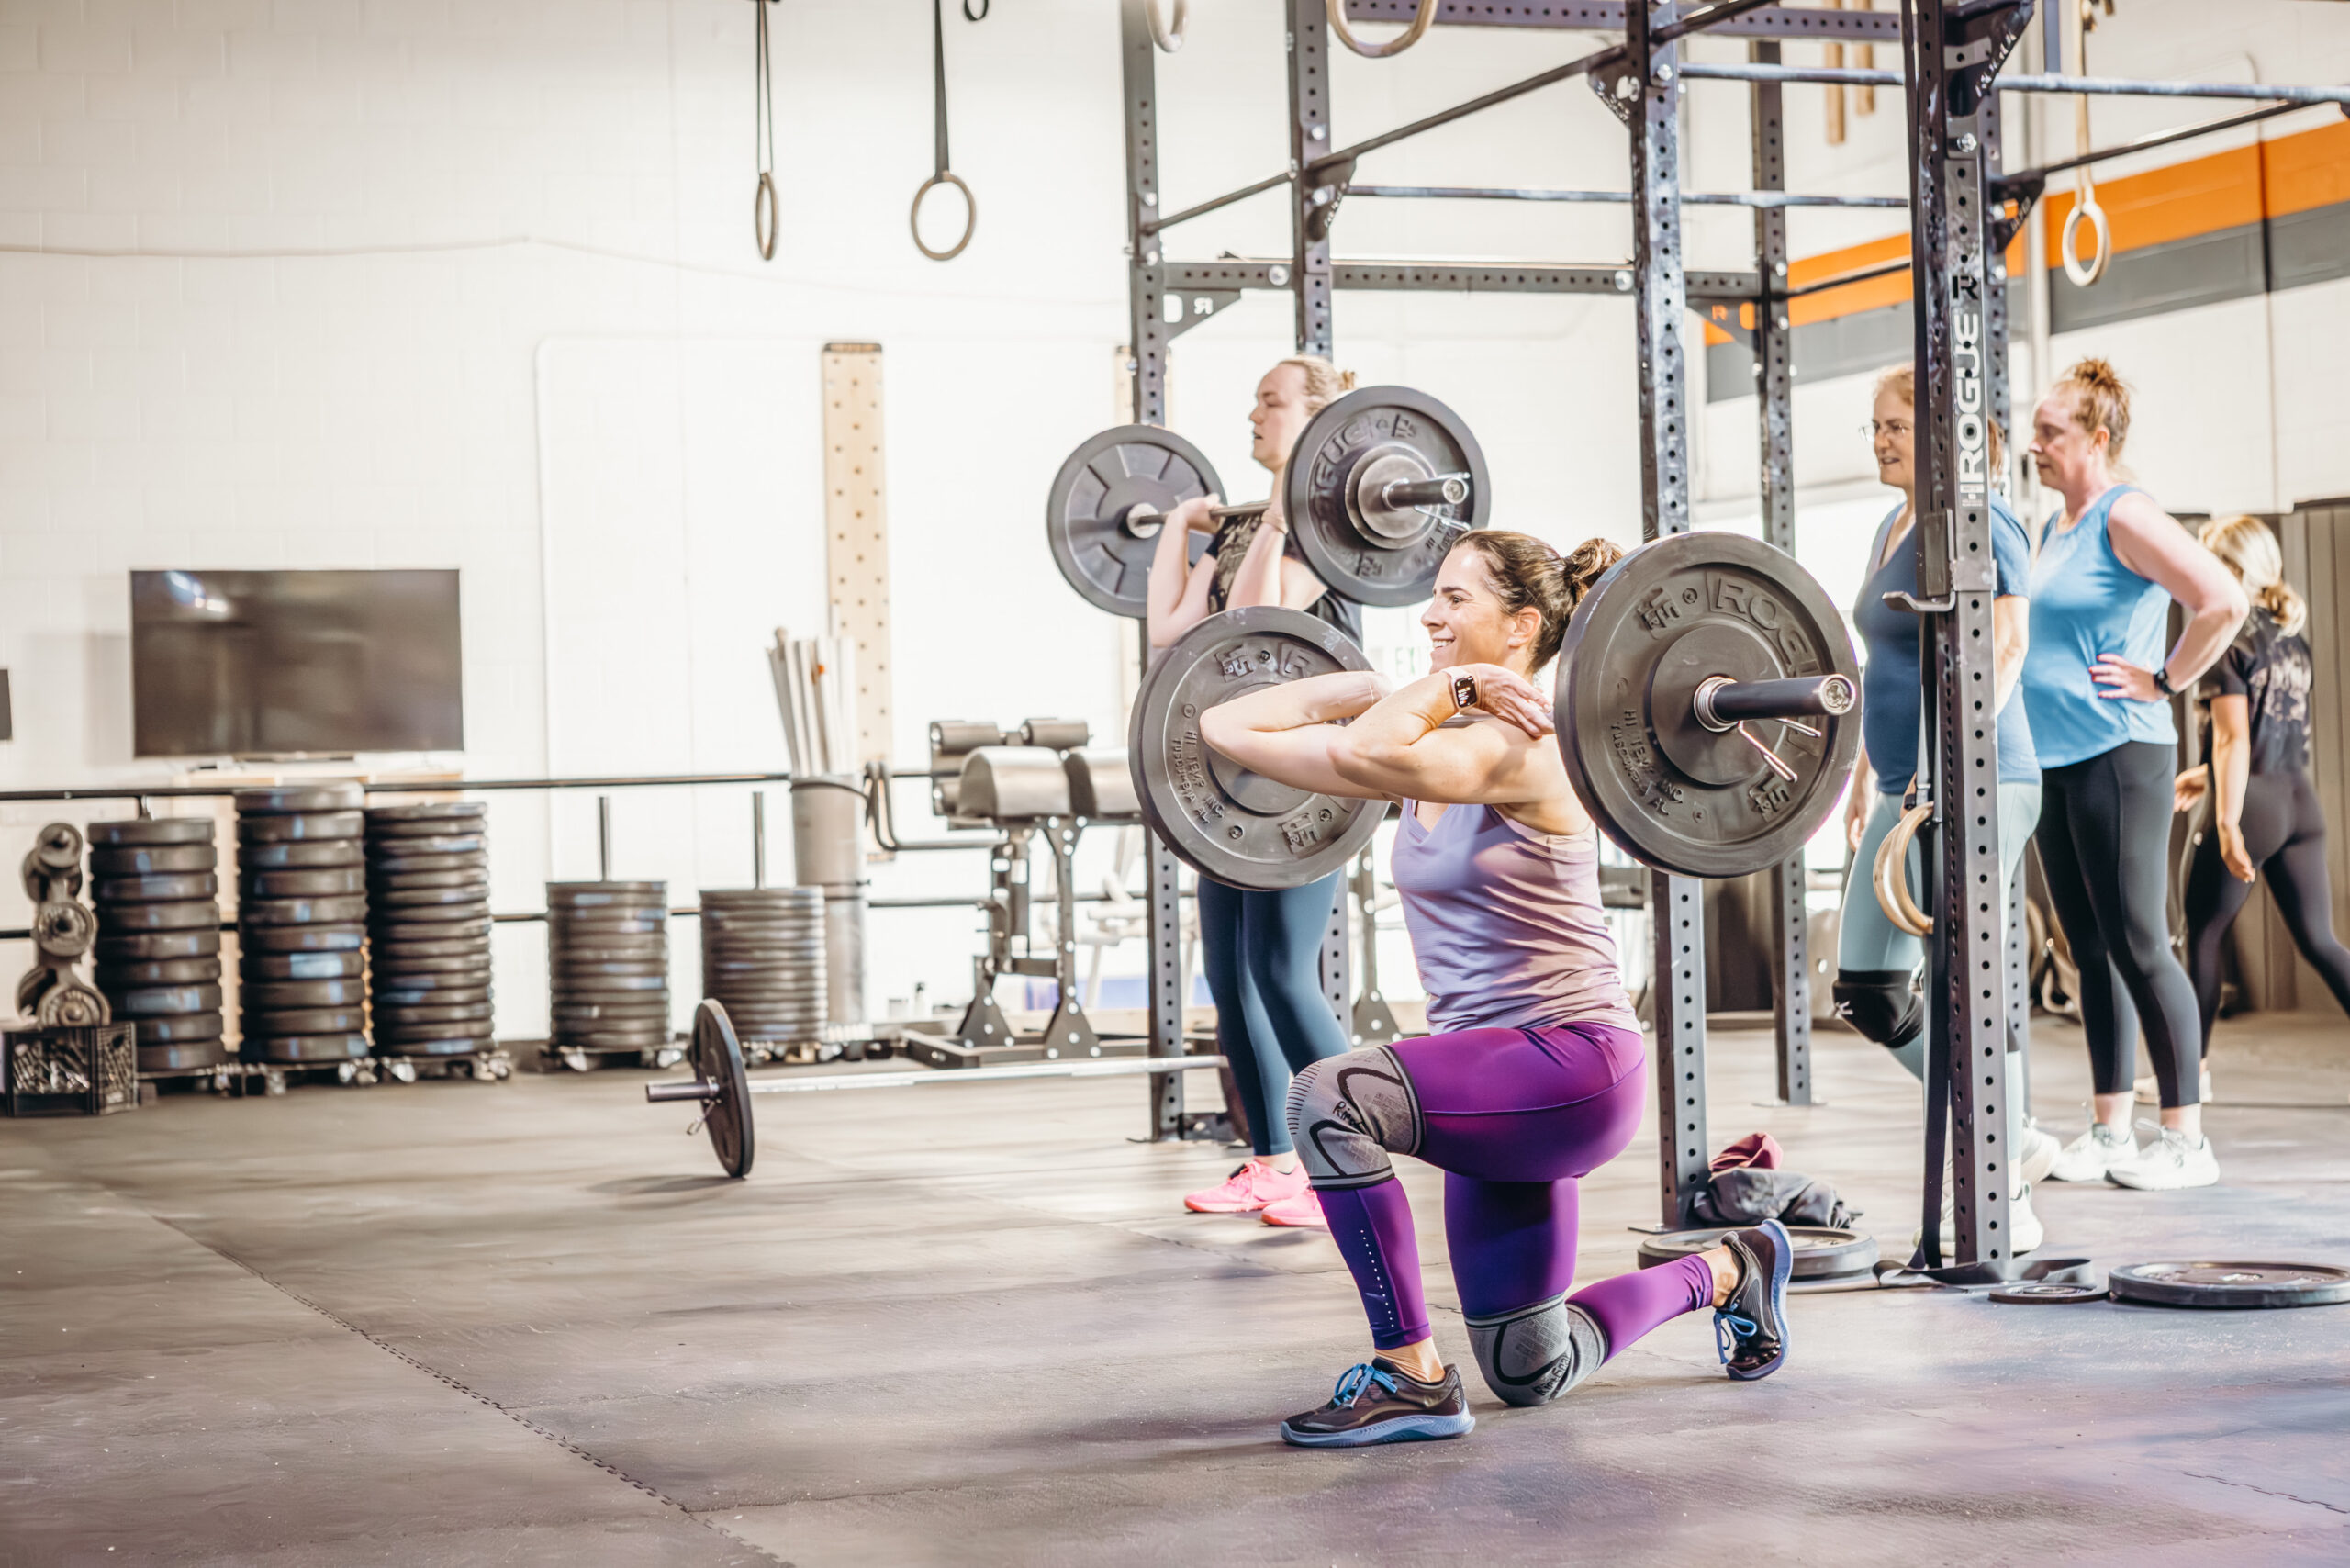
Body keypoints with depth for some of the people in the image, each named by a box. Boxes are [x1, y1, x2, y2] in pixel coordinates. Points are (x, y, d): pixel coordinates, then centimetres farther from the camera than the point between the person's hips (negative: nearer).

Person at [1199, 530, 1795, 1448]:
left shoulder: (1521, 745, -17)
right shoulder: (1432, 751, 6)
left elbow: (1366, 755, -36)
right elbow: (1228, 728, 4)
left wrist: (1455, 683, -20)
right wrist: (1364, 687, 0)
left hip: (1571, 1062, -9)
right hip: (1498, 1079, 9)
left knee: (1328, 1100, -31)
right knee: (1530, 1375, 18)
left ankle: (1411, 1378, -18)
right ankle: (1728, 1272, 43)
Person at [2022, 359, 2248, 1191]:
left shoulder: (2124, 516, -11)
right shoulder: (2053, 529, 15)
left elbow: (2224, 601, -22)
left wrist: (2165, 681, -15)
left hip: (2117, 758, -9)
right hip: (2053, 762, 9)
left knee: (2138, 945, -7)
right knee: (2092, 952, 11)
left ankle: (2186, 1138, -2)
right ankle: (2110, 1129, 17)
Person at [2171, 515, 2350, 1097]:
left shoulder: (2230, 638, -11)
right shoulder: (2290, 637, 12)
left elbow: (2234, 738, -17)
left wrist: (2227, 820, -19)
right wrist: (2207, 774, 30)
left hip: (2255, 804, -7)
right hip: (2300, 799, 7)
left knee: (2203, 938, 8)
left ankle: (2193, 1068, 15)